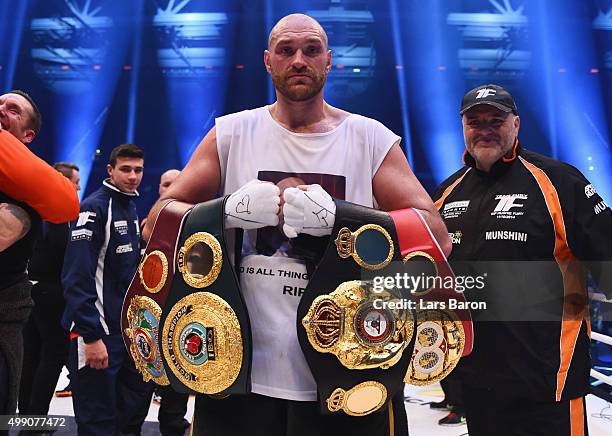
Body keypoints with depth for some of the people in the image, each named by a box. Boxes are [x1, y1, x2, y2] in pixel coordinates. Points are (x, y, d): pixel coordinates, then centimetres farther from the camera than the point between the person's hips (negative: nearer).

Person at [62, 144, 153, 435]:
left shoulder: (131, 207, 11)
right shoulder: (93, 208, -15)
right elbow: (78, 278, -21)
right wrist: (90, 336, -24)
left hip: (129, 327, 9)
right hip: (98, 333, -8)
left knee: (137, 393, 18)